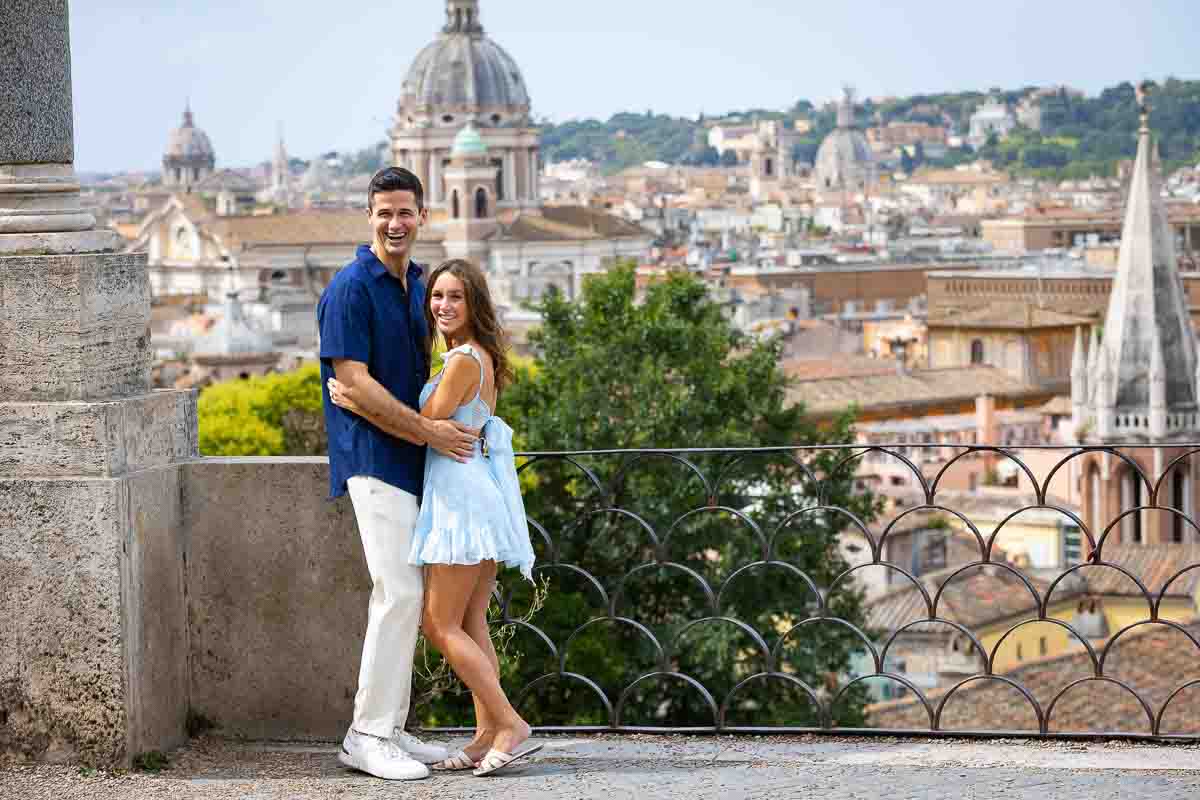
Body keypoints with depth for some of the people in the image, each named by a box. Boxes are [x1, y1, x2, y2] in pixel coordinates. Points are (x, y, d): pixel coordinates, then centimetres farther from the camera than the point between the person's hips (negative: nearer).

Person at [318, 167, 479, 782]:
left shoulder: (418, 284, 15)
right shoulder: (351, 288, -11)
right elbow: (355, 382, -16)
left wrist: (458, 424, 12)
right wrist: (428, 430, -17)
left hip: (413, 458, 9)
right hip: (373, 458, -9)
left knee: (408, 595, 9)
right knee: (399, 592, -13)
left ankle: (389, 728, 16)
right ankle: (367, 735, -7)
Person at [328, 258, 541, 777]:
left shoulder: (463, 361, -14)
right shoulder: (482, 359, 15)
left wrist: (353, 403, -9)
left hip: (461, 495, -10)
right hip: (483, 495, 10)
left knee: (441, 626, -6)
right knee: (470, 625, 11)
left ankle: (510, 726, -8)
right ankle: (488, 735, 10)